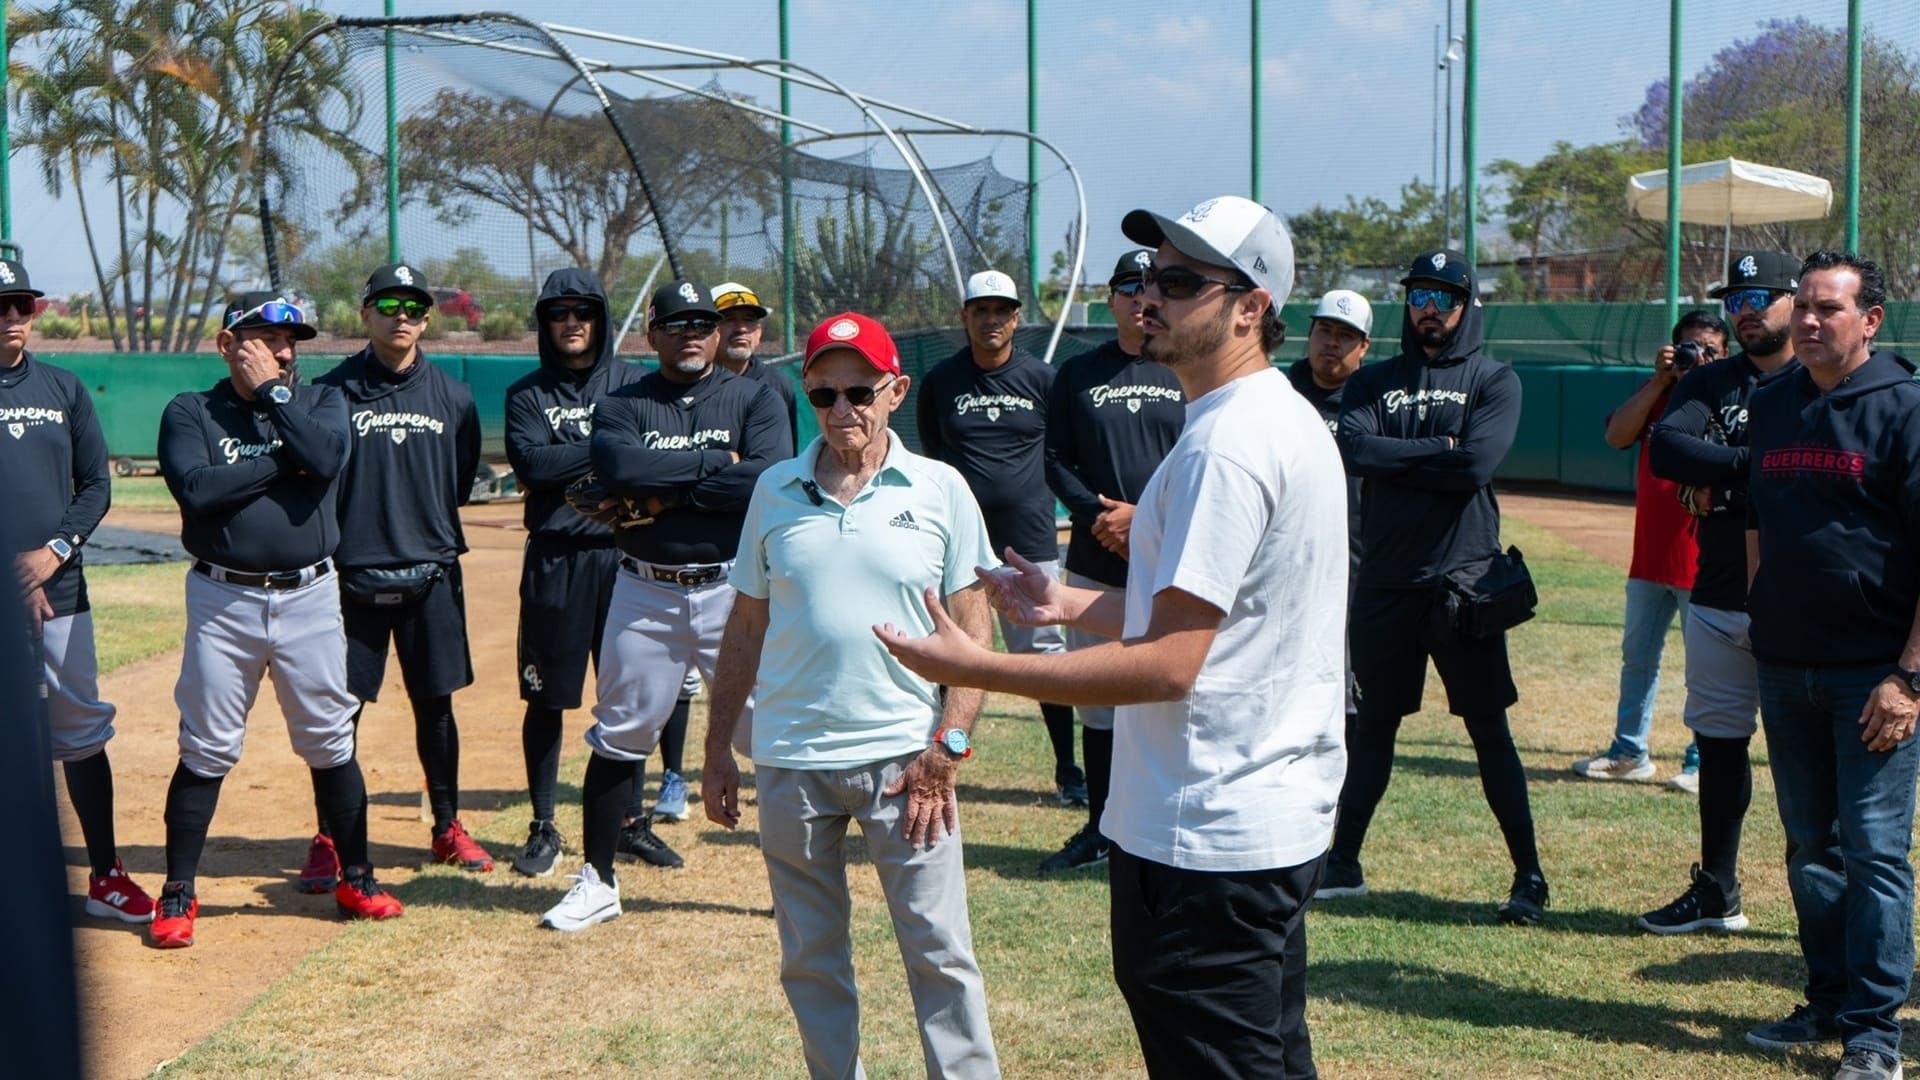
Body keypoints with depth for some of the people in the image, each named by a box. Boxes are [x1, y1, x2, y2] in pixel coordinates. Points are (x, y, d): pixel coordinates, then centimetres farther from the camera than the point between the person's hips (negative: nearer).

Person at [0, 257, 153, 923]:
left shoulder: (64, 390, 10)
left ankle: (104, 876, 17)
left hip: (60, 592, 3)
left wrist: (54, 552, -7)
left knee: (82, 735, 9)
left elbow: (95, 486, 9)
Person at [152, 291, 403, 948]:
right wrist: (284, 460, -12)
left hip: (310, 597, 1)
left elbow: (324, 458, -15)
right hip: (223, 600, -1)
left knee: (331, 743, 7)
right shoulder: (189, 413, 2)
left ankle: (355, 879, 19)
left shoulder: (321, 401, 6)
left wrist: (272, 391, -10)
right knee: (206, 752, 2)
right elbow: (196, 488, -16)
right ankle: (177, 894, 12)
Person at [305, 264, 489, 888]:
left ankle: (447, 828, 23)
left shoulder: (452, 398, 8)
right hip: (354, 577, -2)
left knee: (435, 706, 10)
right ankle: (328, 839, 12)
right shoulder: (333, 391, -1)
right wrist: (358, 529, -13)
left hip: (431, 577, 2)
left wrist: (427, 534, 5)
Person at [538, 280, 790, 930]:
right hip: (645, 594, 1)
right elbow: (616, 469, -17)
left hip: (735, 591, -1)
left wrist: (668, 489, -13)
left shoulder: (755, 401, 2)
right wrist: (715, 464, -13)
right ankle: (598, 881, 20)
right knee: (619, 736, 7)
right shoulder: (622, 406, 5)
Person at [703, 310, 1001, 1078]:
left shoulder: (940, 490, -1)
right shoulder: (775, 491, 6)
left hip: (904, 756, -3)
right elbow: (746, 627, 11)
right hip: (790, 760, 3)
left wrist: (945, 750, -10)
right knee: (810, 958, 12)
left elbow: (973, 631, -2)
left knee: (939, 950, -1)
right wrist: (717, 750, 10)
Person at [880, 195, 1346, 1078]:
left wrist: (972, 668, -21)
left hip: (1206, 846, -11)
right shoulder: (1286, 422, 12)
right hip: (1276, 817, 11)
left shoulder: (1225, 446, -22)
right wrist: (1074, 604, 17)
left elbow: (1167, 665, -25)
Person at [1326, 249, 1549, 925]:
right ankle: (1344, 864, 21)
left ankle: (1529, 876, 5)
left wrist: (1395, 459, -6)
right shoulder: (1373, 381, 11)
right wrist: (1436, 450, -10)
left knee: (1489, 730, -1)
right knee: (1372, 723, 12)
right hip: (1384, 582, 3)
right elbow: (1354, 450, -8)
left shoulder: (1495, 381, 2)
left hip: (1462, 582, -3)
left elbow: (1476, 464, -15)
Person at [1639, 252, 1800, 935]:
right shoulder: (1709, 383, 11)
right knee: (1719, 742, 12)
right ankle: (1717, 892, 24)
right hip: (1718, 598, 5)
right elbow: (1666, 448, -8)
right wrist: (1753, 461, -18)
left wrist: (1718, 476, -15)